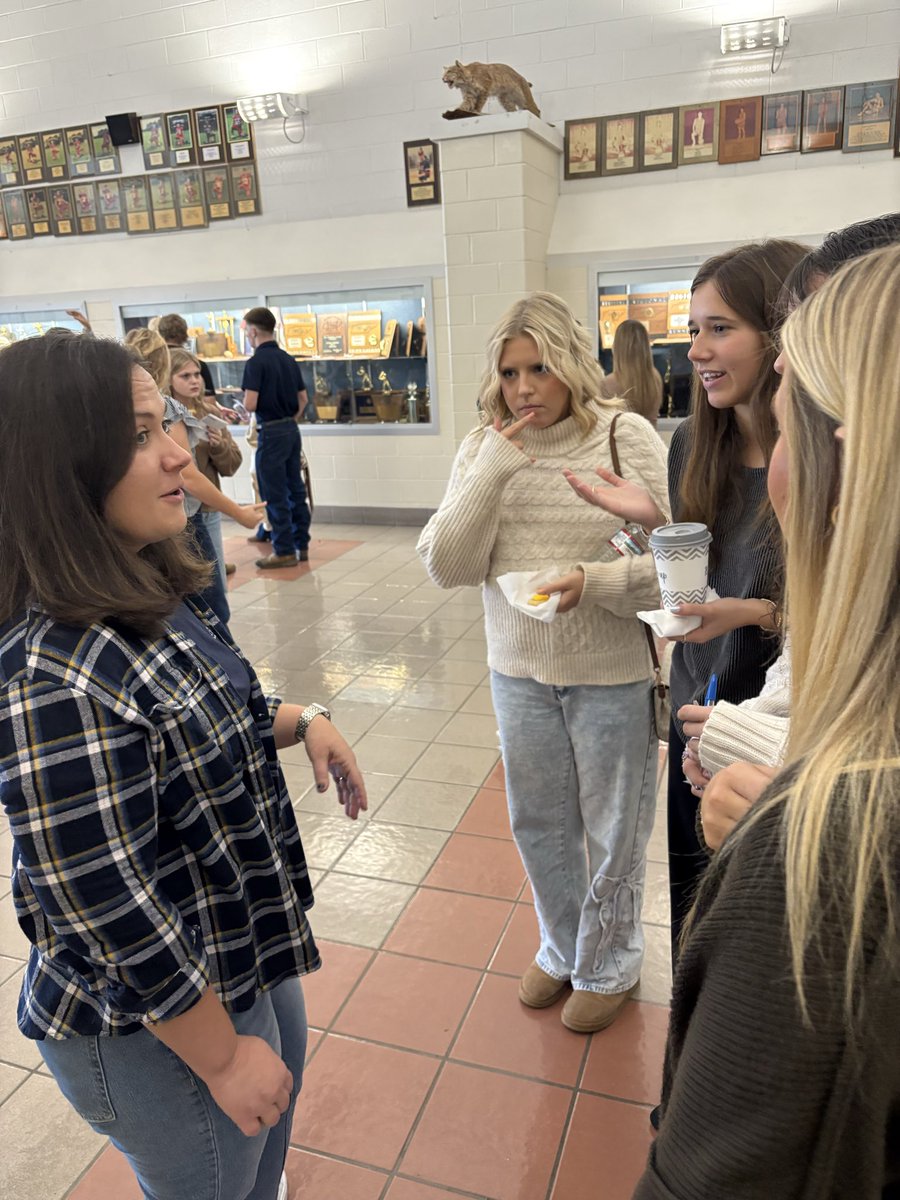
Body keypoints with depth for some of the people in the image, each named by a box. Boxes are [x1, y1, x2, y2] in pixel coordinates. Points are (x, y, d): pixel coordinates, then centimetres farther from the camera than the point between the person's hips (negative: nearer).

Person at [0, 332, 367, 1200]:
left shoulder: (152, 598, -6)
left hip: (248, 954, 7)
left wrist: (301, 722, -5)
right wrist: (224, 1060, -16)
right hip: (156, 1030, -7)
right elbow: (115, 920, -27)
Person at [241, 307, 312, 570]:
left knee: (274, 495, 0)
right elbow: (303, 399, 12)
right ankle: (301, 545, 19)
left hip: (271, 432, -7)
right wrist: (289, 419, 16)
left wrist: (242, 405, 2)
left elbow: (250, 404, -19)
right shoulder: (288, 359, 8)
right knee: (295, 489, 12)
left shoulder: (256, 362, -14)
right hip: (291, 429, 8)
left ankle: (284, 551, 5)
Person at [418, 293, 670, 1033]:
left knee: (611, 835, 15)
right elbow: (447, 568, -9)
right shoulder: (483, 448, -2)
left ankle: (609, 965, 43)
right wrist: (491, 473, -18)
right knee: (538, 825, 20)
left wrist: (590, 580, -30)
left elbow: (666, 567, -13)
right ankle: (563, 949, 48)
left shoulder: (627, 437, -12)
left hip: (612, 675, -3)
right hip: (519, 670, 4)